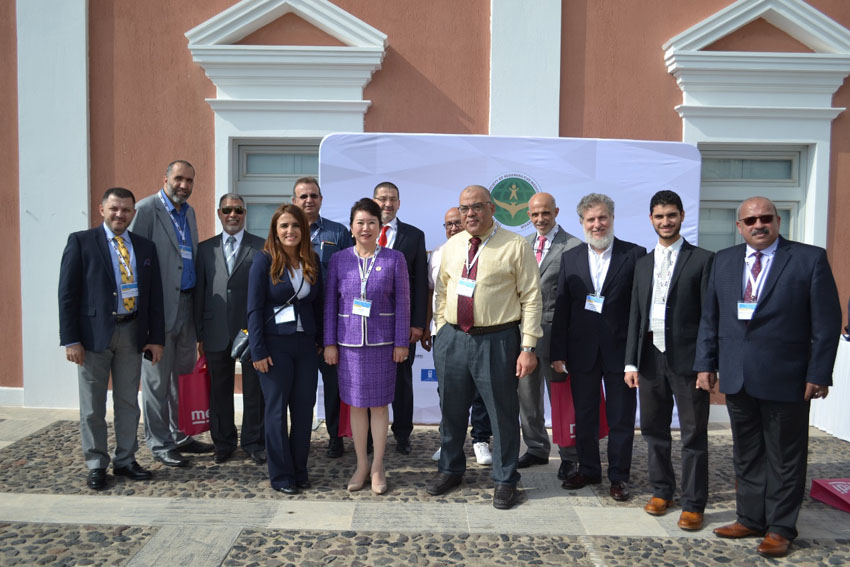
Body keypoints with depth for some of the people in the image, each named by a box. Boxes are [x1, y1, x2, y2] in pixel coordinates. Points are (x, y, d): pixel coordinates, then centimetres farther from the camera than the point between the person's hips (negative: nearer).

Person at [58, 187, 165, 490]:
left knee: (128, 403, 11)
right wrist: (70, 339, -11)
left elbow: (155, 295, 9)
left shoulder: (145, 247, 9)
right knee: (93, 407, 7)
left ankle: (125, 460, 25)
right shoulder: (81, 241, -2)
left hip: (132, 334, 3)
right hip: (94, 334, -3)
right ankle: (96, 465, 21)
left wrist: (156, 337, 4)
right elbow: (67, 293, -5)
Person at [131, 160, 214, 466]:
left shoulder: (189, 212, 15)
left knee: (184, 375, 15)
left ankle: (180, 436, 28)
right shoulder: (146, 209, -8)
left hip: (187, 303, 7)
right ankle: (159, 443, 16)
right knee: (157, 380, 3)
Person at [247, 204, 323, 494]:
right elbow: (254, 309, -8)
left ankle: (300, 470, 23)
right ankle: (281, 475, 17)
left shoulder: (312, 261, 6)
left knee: (304, 408, 7)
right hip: (275, 344, -4)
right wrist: (258, 351, -12)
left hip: (306, 344, 4)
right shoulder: (264, 261, -6)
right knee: (277, 410, 5)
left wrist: (320, 340, 6)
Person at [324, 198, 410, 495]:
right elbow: (330, 302, 5)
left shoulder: (394, 259, -1)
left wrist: (401, 342, -3)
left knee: (379, 403, 7)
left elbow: (402, 302, 0)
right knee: (356, 403, 10)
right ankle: (361, 465, 24)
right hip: (349, 341, 2)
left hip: (381, 341, -1)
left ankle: (377, 467, 21)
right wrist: (329, 342, 3)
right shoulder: (339, 259, 3)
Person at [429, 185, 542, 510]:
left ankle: (504, 480, 28)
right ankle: (450, 469, 39)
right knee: (451, 410, 18)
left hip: (496, 341, -4)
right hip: (452, 339, 5)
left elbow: (531, 298, -9)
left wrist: (528, 347, -13)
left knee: (503, 413, 8)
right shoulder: (451, 247, 8)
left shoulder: (515, 247, -7)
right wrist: (441, 332, 9)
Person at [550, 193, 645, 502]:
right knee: (584, 415, 14)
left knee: (621, 417, 9)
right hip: (582, 350, 3)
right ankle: (588, 469, 30)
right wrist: (558, 352, 1)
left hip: (620, 349, -2)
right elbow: (561, 308, 4)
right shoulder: (570, 258, 5)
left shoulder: (635, 255, -3)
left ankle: (619, 475, 24)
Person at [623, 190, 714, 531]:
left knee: (694, 435, 4)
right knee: (654, 430, 13)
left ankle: (693, 504, 16)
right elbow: (635, 315, 11)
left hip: (687, 359, -4)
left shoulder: (702, 260, -2)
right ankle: (661, 490, 30)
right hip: (651, 357, 5)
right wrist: (631, 362, 6)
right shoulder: (642, 264, 13)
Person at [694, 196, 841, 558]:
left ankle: (780, 528, 22)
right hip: (737, 378, 4)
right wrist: (705, 364, 5)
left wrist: (818, 374, -9)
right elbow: (709, 318, 10)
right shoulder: (723, 261, 8)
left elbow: (827, 322, -5)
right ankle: (751, 519, 28)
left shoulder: (810, 259, -4)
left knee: (785, 458, 8)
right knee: (747, 456, 14)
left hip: (786, 379, -4)